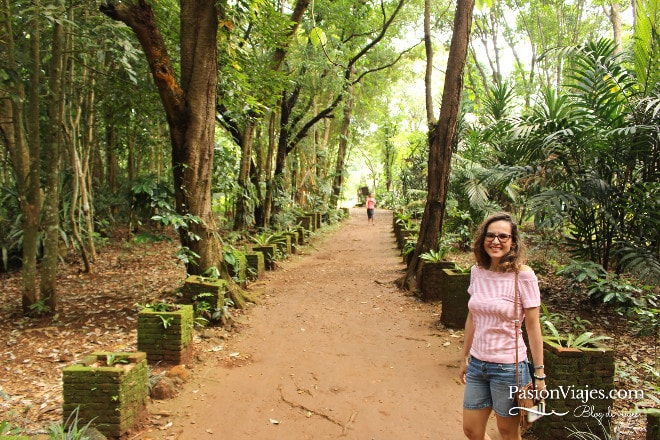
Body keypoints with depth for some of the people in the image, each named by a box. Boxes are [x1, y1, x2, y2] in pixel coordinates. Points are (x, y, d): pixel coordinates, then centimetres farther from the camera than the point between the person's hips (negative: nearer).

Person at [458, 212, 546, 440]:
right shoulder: (477, 270, 0)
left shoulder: (523, 275, -15)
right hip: (477, 363, 5)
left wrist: (539, 374, -8)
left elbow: (533, 326, -11)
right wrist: (465, 357, 14)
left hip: (508, 367, -5)